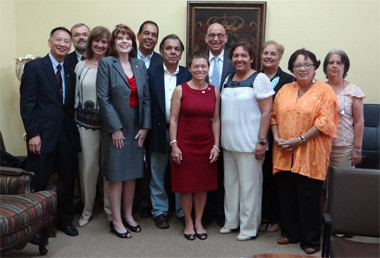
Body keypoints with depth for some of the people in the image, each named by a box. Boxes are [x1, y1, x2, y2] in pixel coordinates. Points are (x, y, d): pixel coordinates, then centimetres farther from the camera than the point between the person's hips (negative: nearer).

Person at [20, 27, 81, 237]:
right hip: (43, 134, -4)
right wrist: (33, 134, -13)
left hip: (67, 134, 5)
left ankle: (65, 220, 29)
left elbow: (72, 104, 11)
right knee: (38, 183, 6)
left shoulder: (71, 71, 12)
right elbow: (27, 103, -8)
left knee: (68, 179, 11)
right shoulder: (34, 66, -3)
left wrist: (73, 128, 2)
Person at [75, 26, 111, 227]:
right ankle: (87, 209, 24)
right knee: (88, 165, 8)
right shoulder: (80, 66, 7)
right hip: (85, 122, 2)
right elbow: (75, 95, 10)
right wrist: (75, 118, 7)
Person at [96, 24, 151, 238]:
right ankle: (116, 221, 15)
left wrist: (145, 126, -1)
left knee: (132, 173, 12)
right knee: (116, 174, 3)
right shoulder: (106, 64, -5)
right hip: (115, 128, -4)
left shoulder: (140, 65, 8)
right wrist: (115, 128, -14)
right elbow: (103, 98, -11)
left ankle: (128, 215, 27)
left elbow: (146, 98, 6)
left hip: (137, 128, 5)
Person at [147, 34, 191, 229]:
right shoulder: (151, 73, 0)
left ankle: (183, 212, 24)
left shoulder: (188, 75, 0)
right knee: (158, 175, 11)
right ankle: (160, 211, 26)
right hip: (159, 131, 0)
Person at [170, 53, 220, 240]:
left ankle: (198, 222, 26)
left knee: (203, 185, 10)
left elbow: (216, 120, 6)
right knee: (186, 185, 7)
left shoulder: (214, 91, 4)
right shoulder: (180, 90, -4)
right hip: (185, 144, -2)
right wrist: (174, 145, -10)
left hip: (206, 145, 3)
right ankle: (188, 223, 23)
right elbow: (173, 119, -4)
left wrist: (216, 146, 1)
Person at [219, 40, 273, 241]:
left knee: (249, 186, 2)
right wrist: (221, 139, 12)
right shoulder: (228, 80, 13)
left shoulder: (259, 79, -7)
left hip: (249, 144, -6)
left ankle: (249, 228, 15)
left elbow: (266, 111, -11)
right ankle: (231, 221, 29)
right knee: (230, 183, 14)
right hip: (229, 143, 7)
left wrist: (261, 141, -16)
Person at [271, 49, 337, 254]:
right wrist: (277, 138, -4)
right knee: (286, 195, 11)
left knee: (308, 198, 2)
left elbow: (324, 121, -11)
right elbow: (274, 116, 12)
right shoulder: (285, 90, 13)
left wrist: (300, 140, -16)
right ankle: (289, 233, 28)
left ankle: (311, 240, 17)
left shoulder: (324, 90, -3)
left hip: (310, 155, -4)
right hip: (284, 154, 5)